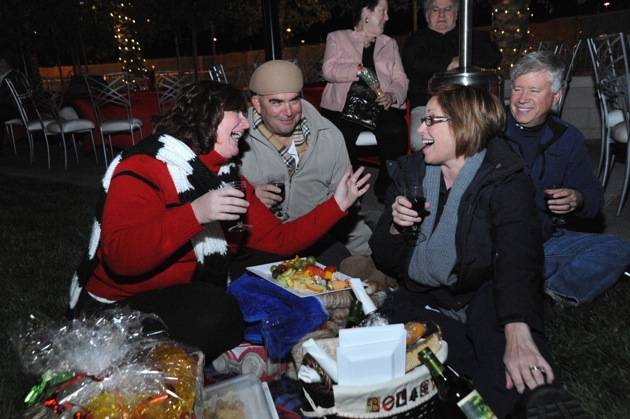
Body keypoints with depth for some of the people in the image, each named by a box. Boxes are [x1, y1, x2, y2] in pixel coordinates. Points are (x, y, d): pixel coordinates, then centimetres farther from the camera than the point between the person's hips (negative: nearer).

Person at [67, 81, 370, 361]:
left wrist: (337, 205, 2)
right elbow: (120, 258, -29)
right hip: (121, 310, -7)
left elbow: (279, 240, 6)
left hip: (194, 302, 8)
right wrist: (195, 214, -37)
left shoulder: (228, 178, 8)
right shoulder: (143, 168, -15)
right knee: (217, 314, -33)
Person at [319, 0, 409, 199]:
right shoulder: (337, 38, 18)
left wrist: (392, 95, -8)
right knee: (341, 136, -32)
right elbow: (329, 70, 1)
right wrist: (360, 69, -10)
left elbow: (400, 79, 13)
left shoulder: (389, 43, 26)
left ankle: (387, 191, -7)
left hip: (381, 107, 2)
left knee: (397, 131, -28)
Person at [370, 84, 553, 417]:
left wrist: (518, 334, -42)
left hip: (484, 300, -3)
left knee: (514, 390, -29)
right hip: (420, 301, 3)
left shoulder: (504, 180, -6)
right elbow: (385, 262, 9)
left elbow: (518, 256, -25)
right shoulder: (409, 173, 6)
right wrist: (395, 227, -13)